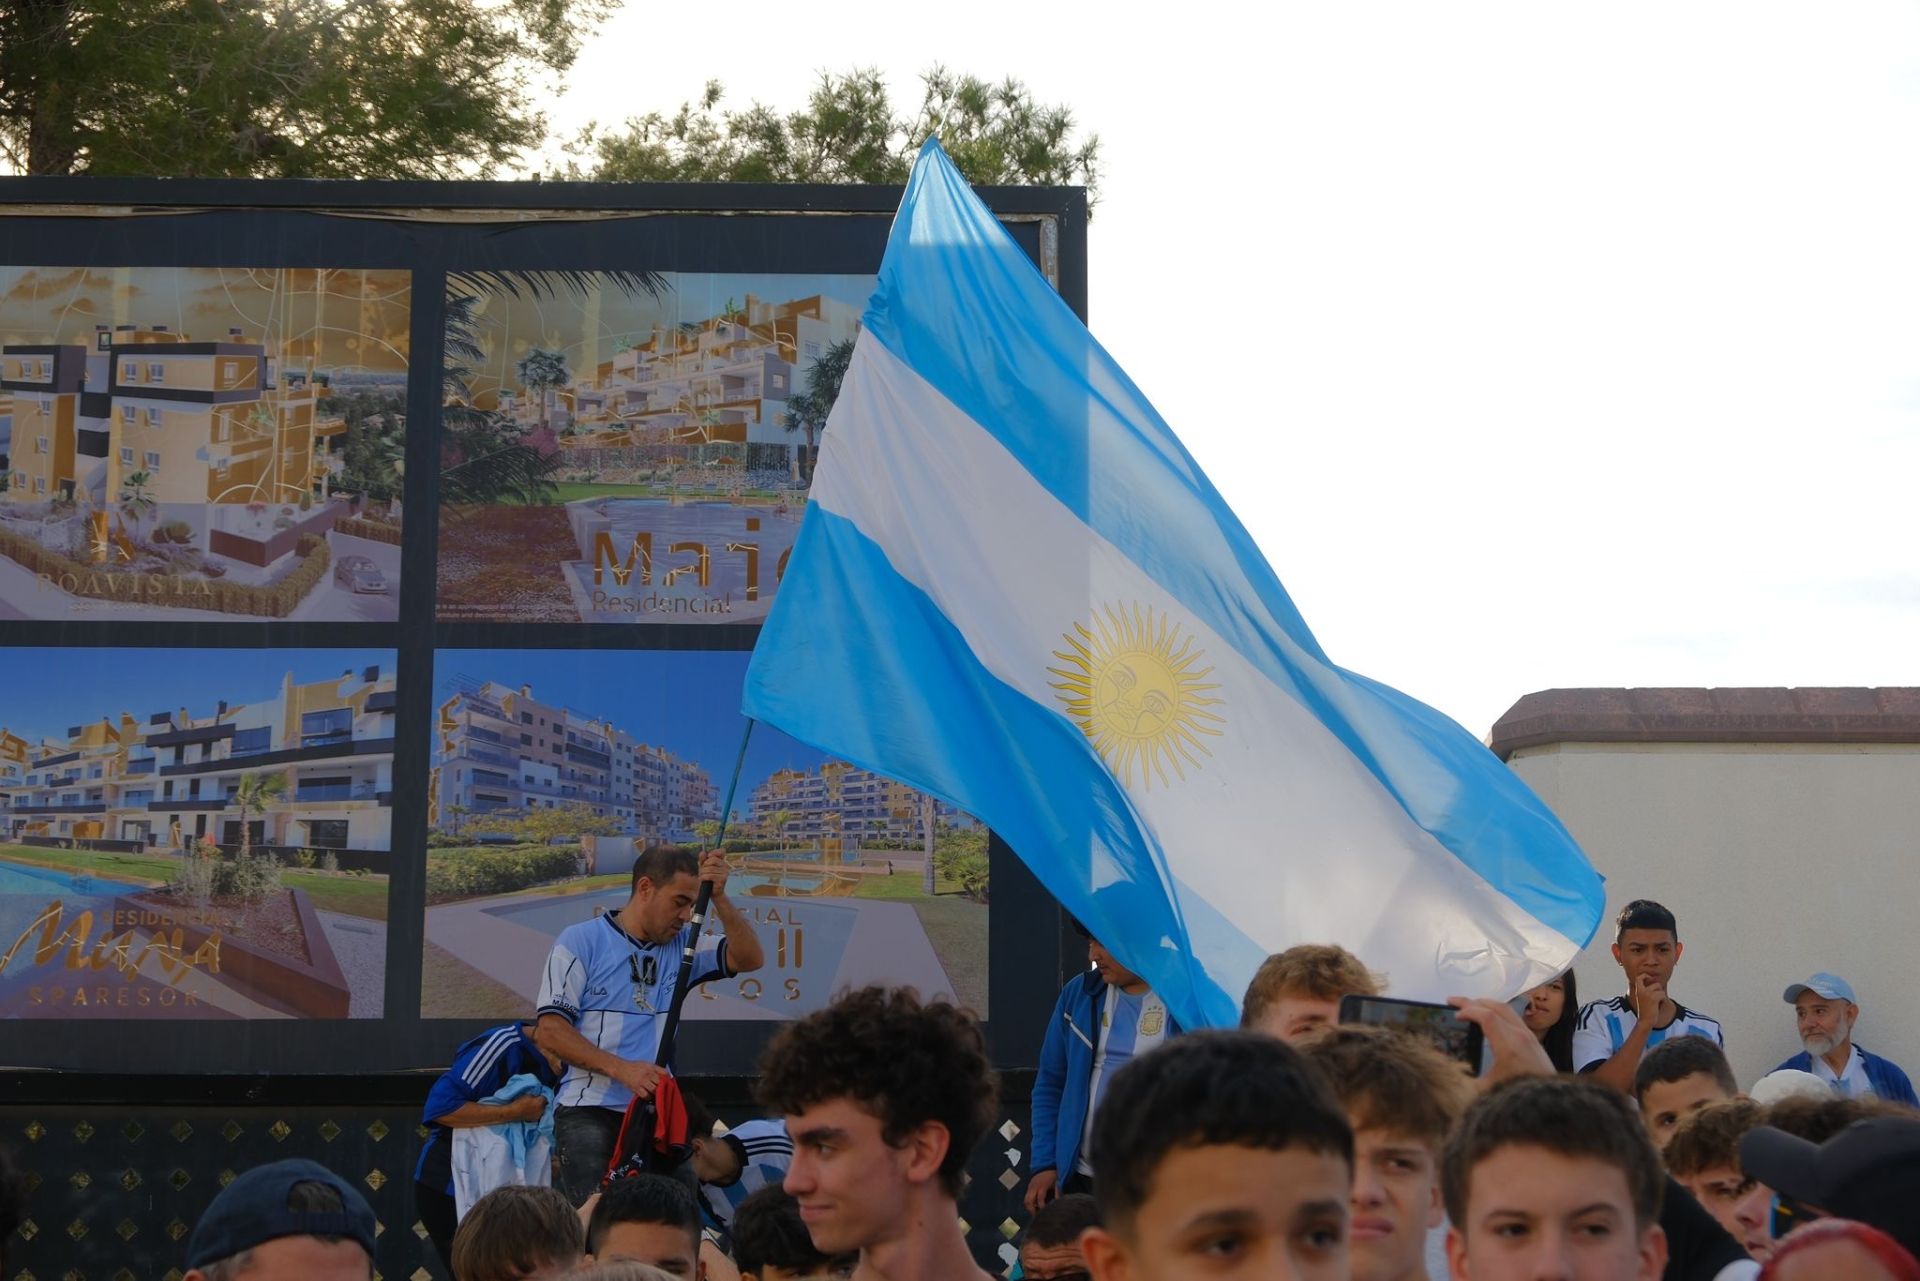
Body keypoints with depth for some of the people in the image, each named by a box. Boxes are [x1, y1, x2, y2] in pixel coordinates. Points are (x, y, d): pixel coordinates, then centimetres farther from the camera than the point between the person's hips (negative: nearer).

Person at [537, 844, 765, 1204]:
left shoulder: (681, 945, 14)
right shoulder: (581, 941, 0)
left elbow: (748, 958, 4)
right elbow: (550, 1030, -6)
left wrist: (718, 897, -9)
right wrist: (621, 1069, -17)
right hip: (588, 1112, -4)